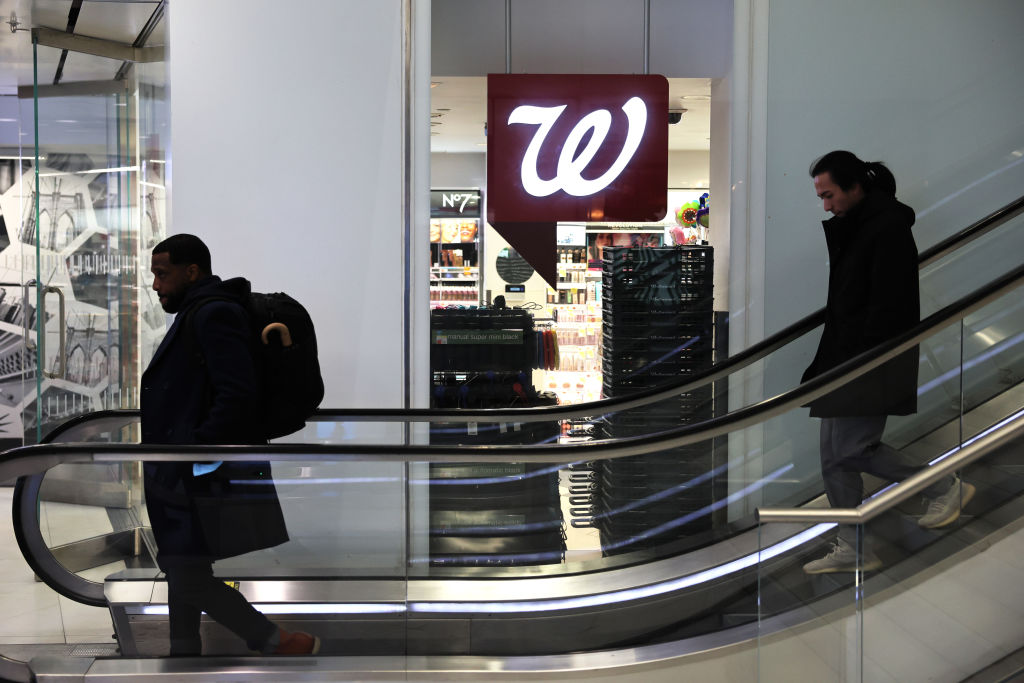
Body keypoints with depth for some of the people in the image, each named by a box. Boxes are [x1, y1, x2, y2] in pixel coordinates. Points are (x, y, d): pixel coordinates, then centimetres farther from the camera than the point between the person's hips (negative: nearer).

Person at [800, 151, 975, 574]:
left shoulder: (889, 228, -14)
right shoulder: (850, 229, 16)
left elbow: (889, 306, -21)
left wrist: (862, 362, -21)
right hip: (846, 363, 10)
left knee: (852, 448, -8)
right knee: (834, 456, 9)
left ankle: (946, 489, 10)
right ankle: (853, 550, 17)